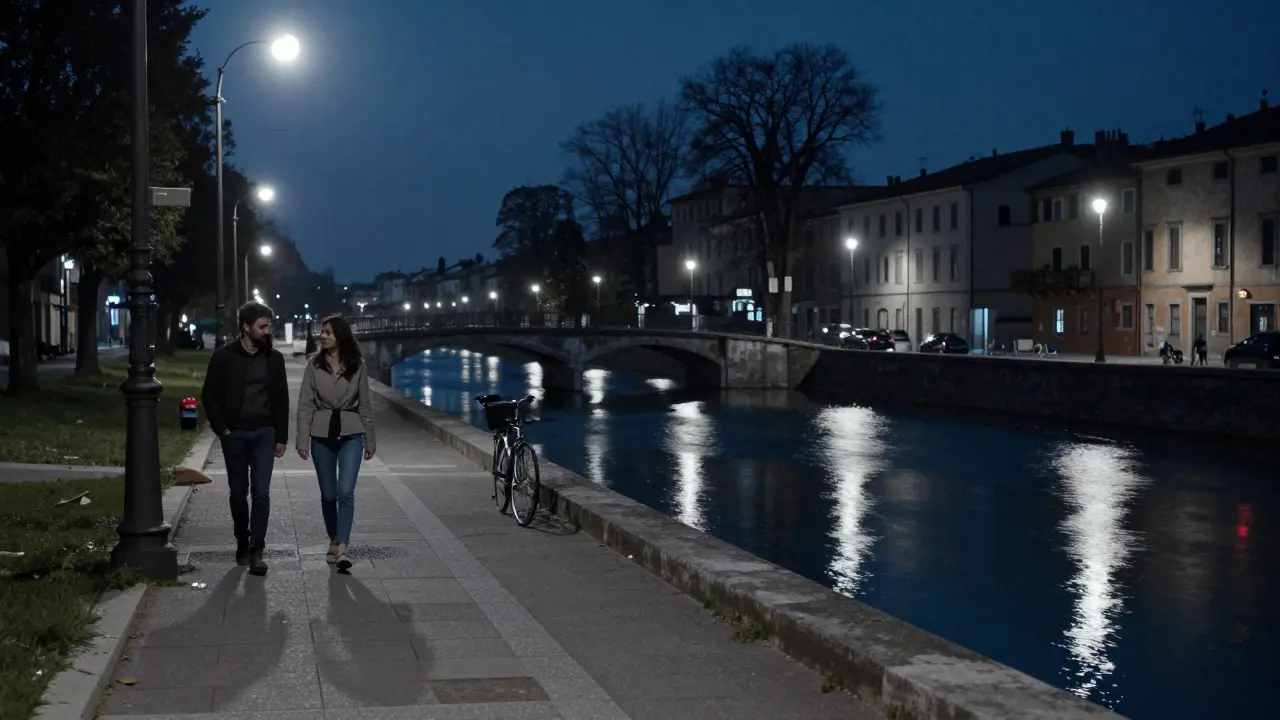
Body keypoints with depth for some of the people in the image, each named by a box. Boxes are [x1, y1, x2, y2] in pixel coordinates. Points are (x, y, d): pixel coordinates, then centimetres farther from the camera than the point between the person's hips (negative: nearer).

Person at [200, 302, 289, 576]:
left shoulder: (274, 358, 3)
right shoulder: (224, 356, -3)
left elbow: (281, 399, 7)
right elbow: (209, 396, 1)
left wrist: (281, 437, 3)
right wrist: (223, 429, -7)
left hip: (264, 433, 1)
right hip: (234, 434, 0)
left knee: (261, 493, -9)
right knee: (238, 493, 8)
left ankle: (256, 551, -6)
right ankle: (242, 544, 24)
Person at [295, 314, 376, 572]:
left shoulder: (357, 366, 0)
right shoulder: (314, 364, 0)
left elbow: (365, 404, 6)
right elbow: (305, 404, 0)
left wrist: (370, 440, 7)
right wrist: (302, 439, -6)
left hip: (351, 434, -1)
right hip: (322, 435, 1)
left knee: (346, 492, -13)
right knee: (328, 494, 10)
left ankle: (341, 550, -17)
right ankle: (333, 542, 27)